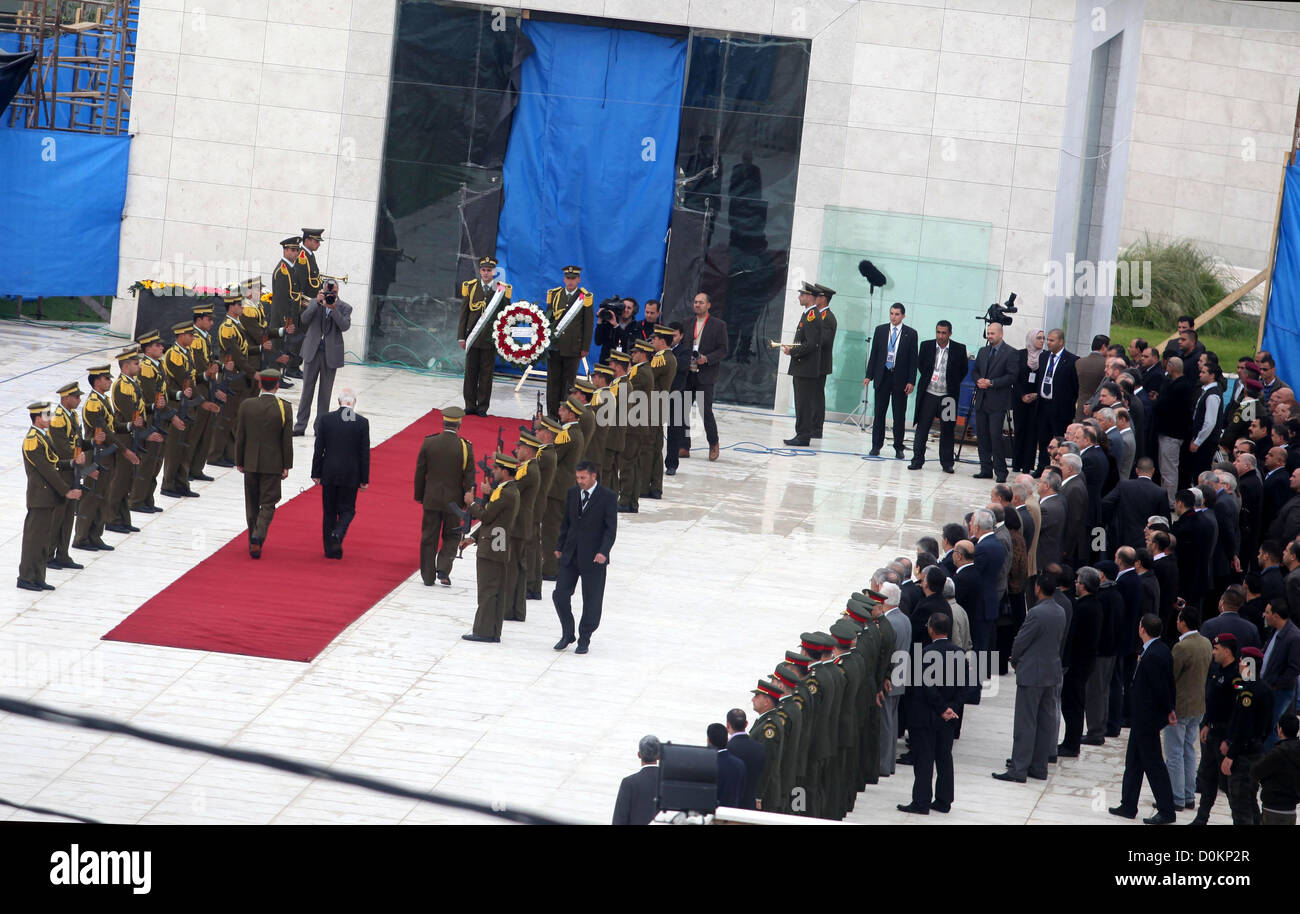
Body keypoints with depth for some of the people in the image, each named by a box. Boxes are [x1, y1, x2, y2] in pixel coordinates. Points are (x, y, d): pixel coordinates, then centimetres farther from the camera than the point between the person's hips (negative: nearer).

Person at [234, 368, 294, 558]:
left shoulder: (246, 406, -5)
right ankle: (258, 536, -17)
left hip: (251, 462, 2)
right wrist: (286, 466, 1)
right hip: (273, 463, -2)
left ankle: (254, 540, 21)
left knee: (252, 502, 15)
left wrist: (239, 462, 10)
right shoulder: (284, 408, -10)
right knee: (268, 503, 3)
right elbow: (287, 440, -7)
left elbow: (240, 437, 0)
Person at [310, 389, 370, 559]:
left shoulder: (325, 419, -5)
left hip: (329, 474, 1)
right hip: (350, 475, -1)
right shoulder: (362, 422, -7)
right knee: (347, 510, 11)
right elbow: (365, 453, -4)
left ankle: (331, 549, 13)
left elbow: (318, 449, -1)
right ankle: (337, 534, -16)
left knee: (329, 512, 11)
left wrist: (316, 473, 7)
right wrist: (364, 479, 3)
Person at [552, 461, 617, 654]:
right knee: (560, 595, 0)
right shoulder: (572, 493, 7)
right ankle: (567, 634, 17)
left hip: (593, 558, -4)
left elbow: (611, 528, -10)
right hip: (571, 555, 5)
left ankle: (584, 640, 16)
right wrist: (560, 546, 12)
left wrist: (603, 552, -20)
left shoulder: (608, 497, -8)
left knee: (591, 601, 3)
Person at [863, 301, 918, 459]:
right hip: (882, 377, 2)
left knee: (899, 415, 2)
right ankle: (876, 445, 10)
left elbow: (913, 359, 1)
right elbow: (874, 354, 9)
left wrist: (911, 381, -6)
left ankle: (898, 447, 9)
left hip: (900, 379, -2)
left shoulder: (910, 334, 1)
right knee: (879, 413, 4)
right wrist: (869, 375, 2)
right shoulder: (880, 330, 7)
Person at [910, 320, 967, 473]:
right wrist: (927, 378, 11)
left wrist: (954, 383, 6)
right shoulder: (926, 346, 2)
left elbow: (964, 369, 10)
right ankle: (917, 459, 8)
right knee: (922, 427, 1)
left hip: (948, 396, -1)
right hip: (928, 393, 1)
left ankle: (947, 463, 13)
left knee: (947, 430, 4)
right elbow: (919, 363, 17)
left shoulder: (959, 349, -2)